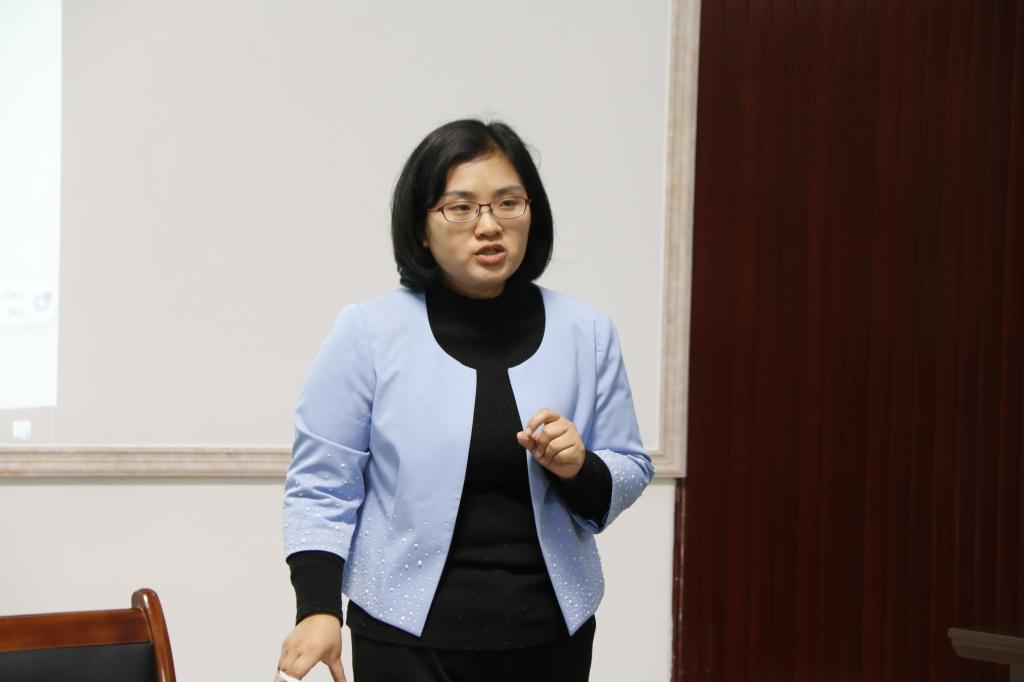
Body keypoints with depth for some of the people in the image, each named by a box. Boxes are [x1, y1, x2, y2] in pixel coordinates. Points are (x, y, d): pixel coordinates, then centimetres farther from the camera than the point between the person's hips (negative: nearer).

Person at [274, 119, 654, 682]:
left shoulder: (585, 333, 1)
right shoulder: (367, 333, -6)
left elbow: (629, 474, 7)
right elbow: (322, 482, -5)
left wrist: (579, 469, -14)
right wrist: (318, 608, -16)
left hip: (551, 634, 3)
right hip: (410, 636, -2)